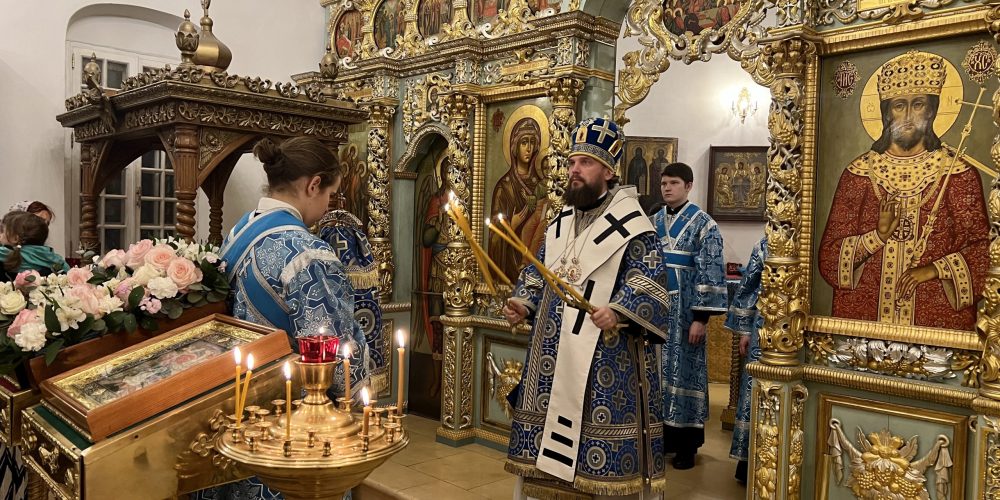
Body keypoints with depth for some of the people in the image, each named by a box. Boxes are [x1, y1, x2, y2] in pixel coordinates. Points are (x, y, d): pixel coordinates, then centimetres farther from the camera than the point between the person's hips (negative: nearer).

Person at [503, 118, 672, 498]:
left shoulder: (632, 225, -7)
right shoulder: (560, 223, 13)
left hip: (606, 353, -6)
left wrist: (619, 312, -27)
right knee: (546, 417, 13)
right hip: (554, 349, 7)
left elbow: (650, 285, -13)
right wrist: (523, 304, 3)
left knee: (600, 425, -2)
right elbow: (537, 272, 19)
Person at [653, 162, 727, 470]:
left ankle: (687, 445, 14)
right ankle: (661, 435, 23)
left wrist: (701, 316, -16)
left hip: (684, 310, -5)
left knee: (683, 370, 1)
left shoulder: (703, 224, -6)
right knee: (657, 369, 9)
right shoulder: (653, 222, 10)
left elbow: (710, 272, -10)